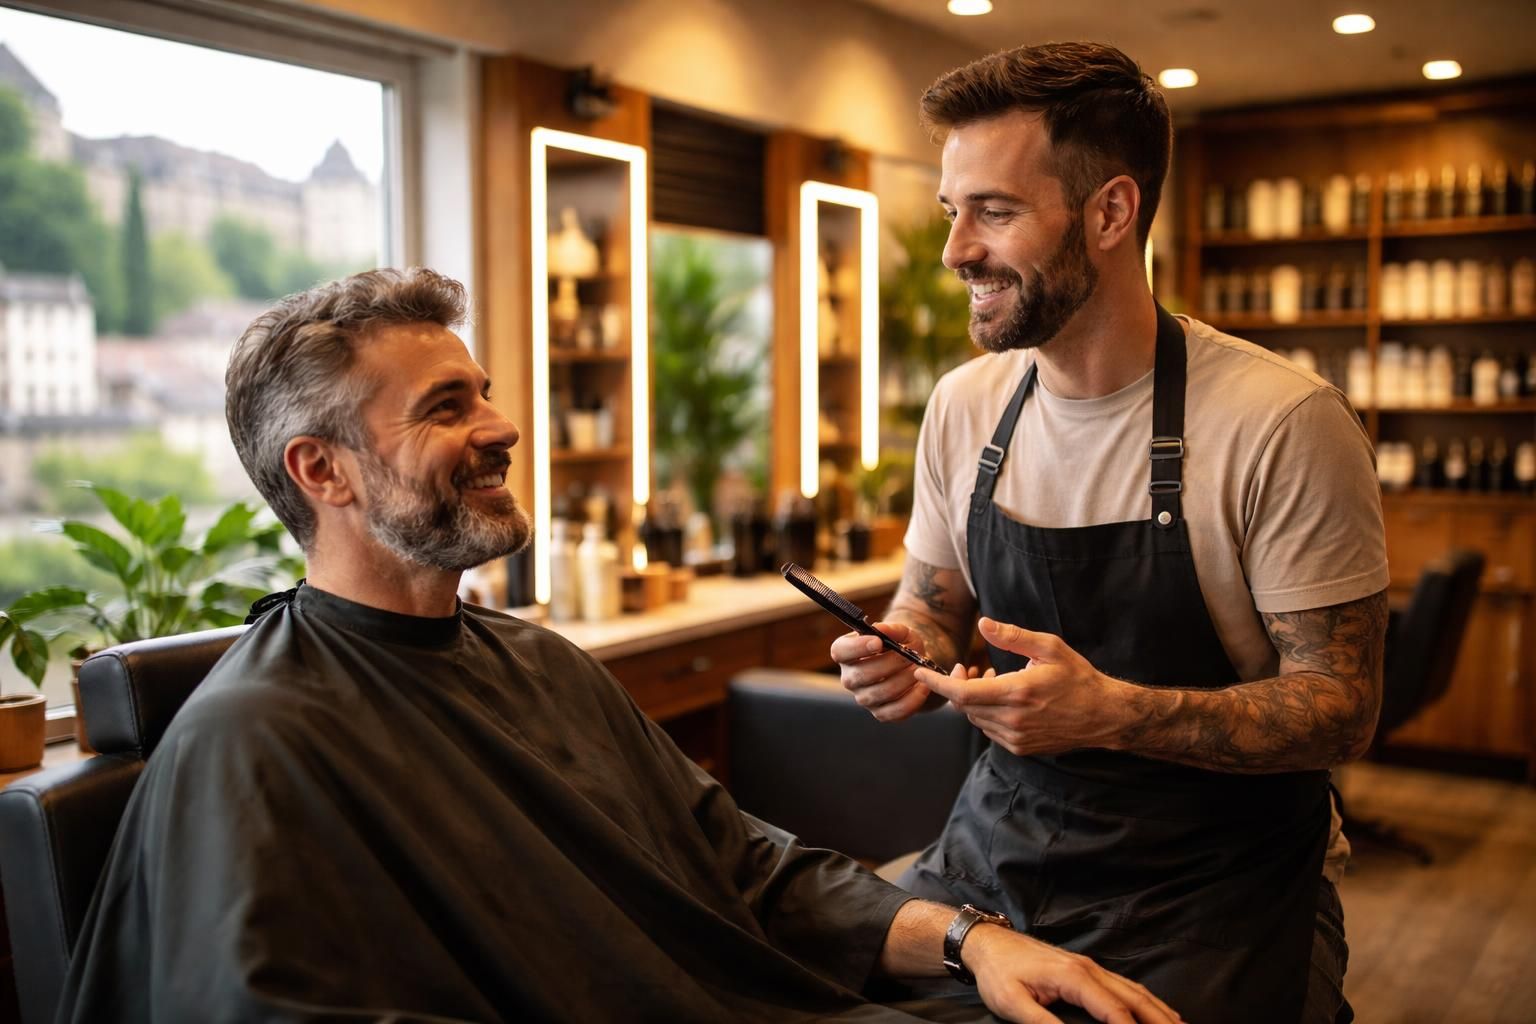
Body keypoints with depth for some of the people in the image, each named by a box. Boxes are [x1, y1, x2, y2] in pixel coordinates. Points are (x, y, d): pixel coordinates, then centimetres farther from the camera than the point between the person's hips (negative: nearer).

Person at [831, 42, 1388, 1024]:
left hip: (1215, 885, -4)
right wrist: (900, 652, -12)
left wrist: (1114, 713, -29)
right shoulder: (964, 405, 0)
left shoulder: (1282, 423, -17)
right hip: (1003, 849, 4)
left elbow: (1342, 708, -14)